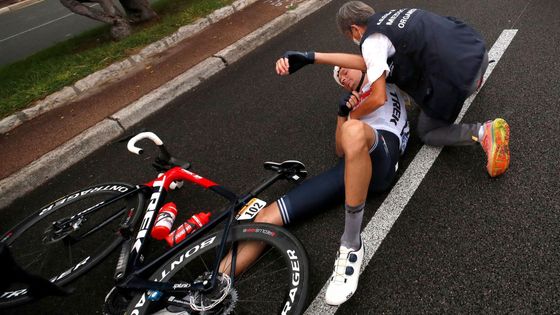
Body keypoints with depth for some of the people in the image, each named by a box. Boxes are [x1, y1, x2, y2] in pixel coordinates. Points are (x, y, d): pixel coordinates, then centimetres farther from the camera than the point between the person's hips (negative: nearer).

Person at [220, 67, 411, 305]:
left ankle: (351, 245, -31)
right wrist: (343, 113, 9)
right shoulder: (352, 101, 37)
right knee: (268, 217, -12)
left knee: (354, 130, -41)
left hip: (381, 158, -4)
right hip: (349, 168, 5)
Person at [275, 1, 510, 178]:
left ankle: (483, 133, -6)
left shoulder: (371, 40, -9)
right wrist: (310, 57, 3)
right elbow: (368, 62, 8)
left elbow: (378, 99, -13)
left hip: (455, 79, -8)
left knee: (427, 133, 16)